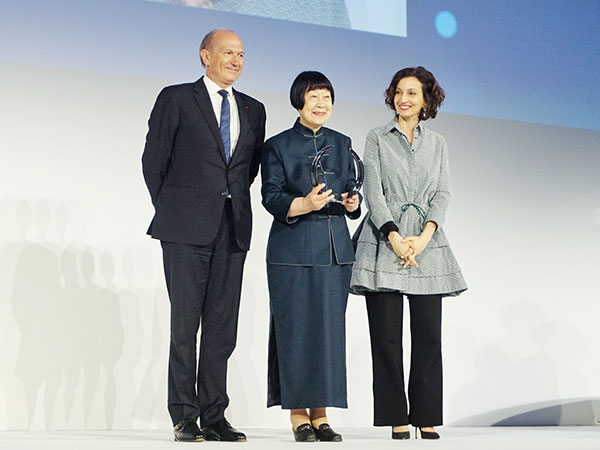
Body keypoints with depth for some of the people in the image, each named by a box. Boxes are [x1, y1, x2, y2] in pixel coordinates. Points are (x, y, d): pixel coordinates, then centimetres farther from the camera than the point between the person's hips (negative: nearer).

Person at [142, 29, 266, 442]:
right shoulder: (176, 99, 3)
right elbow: (153, 159, 4)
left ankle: (214, 417, 10)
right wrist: (170, 211, 5)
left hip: (233, 229, 4)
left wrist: (233, 202, 12)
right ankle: (185, 419, 3)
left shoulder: (253, 110, 16)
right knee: (185, 323, -3)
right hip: (187, 228, -4)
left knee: (222, 326, 4)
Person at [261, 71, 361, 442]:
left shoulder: (342, 144, 15)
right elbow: (271, 197, -6)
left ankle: (321, 413, 10)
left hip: (336, 248, 4)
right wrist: (303, 204, -23)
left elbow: (351, 189, 17)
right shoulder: (278, 146, 2)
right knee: (295, 328, -4)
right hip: (292, 249, -4)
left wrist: (352, 203, -6)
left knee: (330, 327, 3)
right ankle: (298, 412, 6)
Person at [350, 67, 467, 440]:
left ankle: (426, 418, 6)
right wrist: (395, 237, -13)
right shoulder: (377, 139, 9)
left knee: (428, 334, -1)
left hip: (427, 245, 2)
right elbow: (373, 192, 0)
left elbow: (443, 194, 6)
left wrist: (423, 237, -10)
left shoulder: (438, 143, 16)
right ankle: (397, 418, 3)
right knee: (387, 334, -4)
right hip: (385, 242, -2)